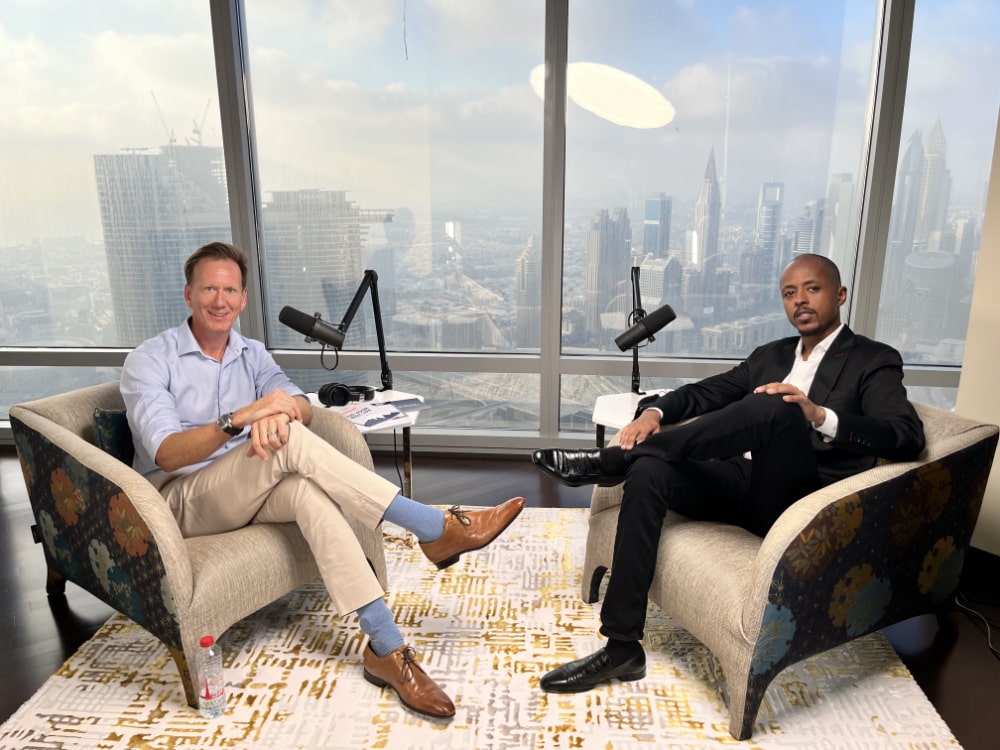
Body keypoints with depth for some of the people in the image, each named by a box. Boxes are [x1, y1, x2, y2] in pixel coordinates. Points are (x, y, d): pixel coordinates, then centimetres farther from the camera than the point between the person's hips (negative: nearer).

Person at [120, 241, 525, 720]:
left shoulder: (251, 354, 10)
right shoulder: (149, 361, -6)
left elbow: (303, 408, -5)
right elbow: (167, 455, -19)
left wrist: (278, 410, -30)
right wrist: (242, 416, -35)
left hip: (247, 492, 4)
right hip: (181, 500, -4)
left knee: (307, 489, -34)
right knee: (290, 442, -33)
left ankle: (386, 648, -34)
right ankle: (436, 529, -32)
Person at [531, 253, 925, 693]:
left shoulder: (873, 361, 6)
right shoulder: (770, 355, 23)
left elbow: (907, 436, -10)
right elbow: (703, 393, 17)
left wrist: (818, 415, -27)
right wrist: (654, 411, -6)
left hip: (793, 501, -5)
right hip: (740, 483, 5)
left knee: (775, 408, -33)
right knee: (648, 471, -24)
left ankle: (607, 461, -26)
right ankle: (622, 648, -21)